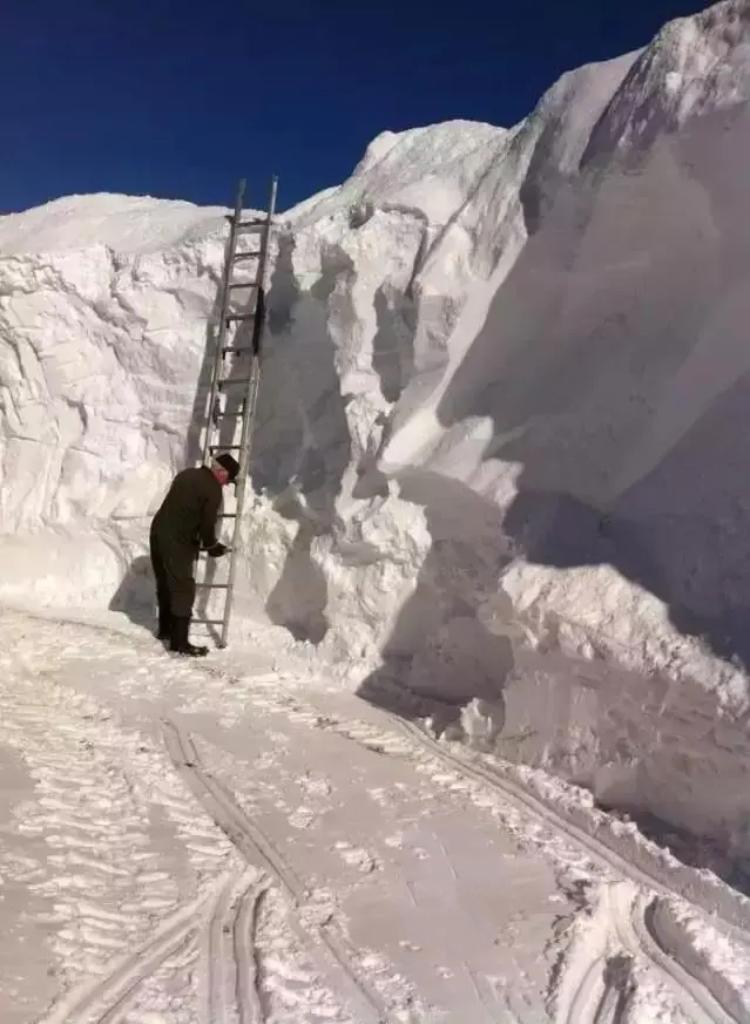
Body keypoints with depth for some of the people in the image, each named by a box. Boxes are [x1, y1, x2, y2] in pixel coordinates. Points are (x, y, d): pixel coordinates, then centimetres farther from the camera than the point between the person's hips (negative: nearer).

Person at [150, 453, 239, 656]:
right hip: (178, 541, -9)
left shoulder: (187, 474, 14)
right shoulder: (213, 489, -12)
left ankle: (165, 629, 34)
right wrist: (212, 546, 6)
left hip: (158, 531, 9)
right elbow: (207, 523, -13)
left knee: (165, 583, 20)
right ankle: (179, 641, -2)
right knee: (183, 588, -3)